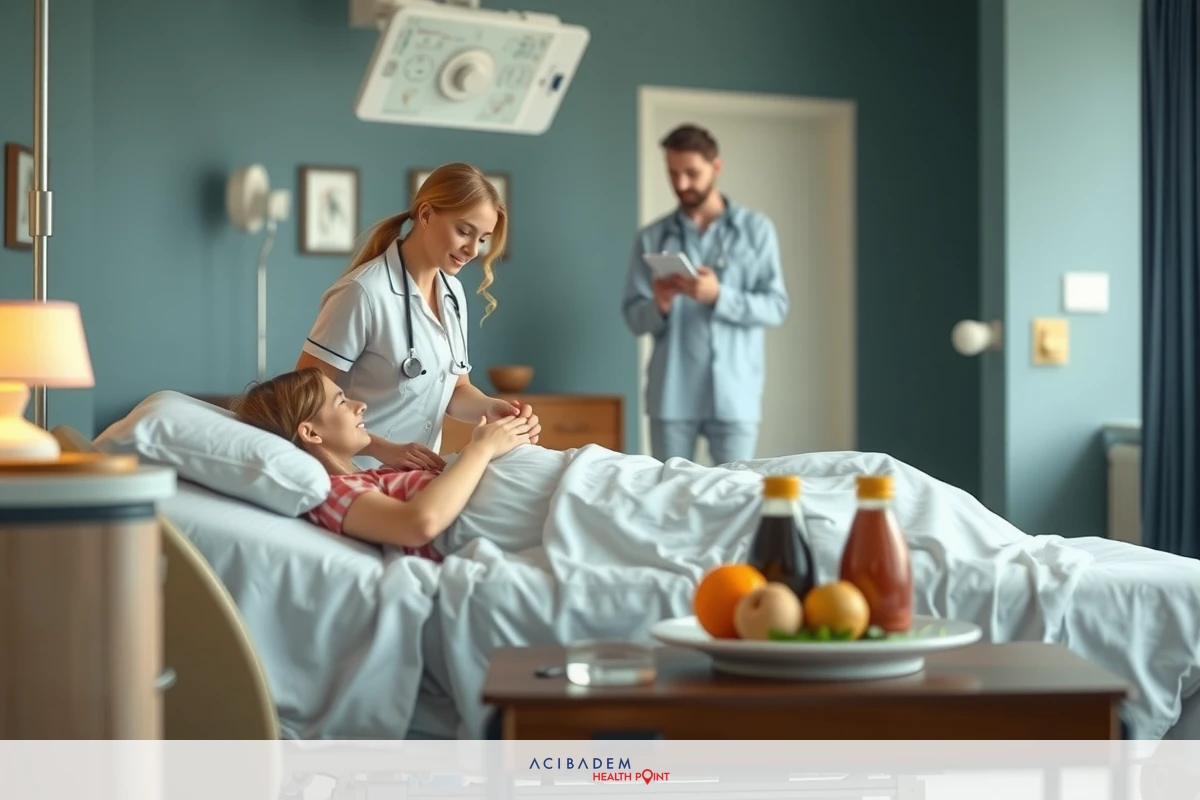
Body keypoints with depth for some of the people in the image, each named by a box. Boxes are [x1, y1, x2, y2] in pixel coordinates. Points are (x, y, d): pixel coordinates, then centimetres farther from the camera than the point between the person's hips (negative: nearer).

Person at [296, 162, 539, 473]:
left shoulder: (453, 293, 7)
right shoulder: (364, 291, -15)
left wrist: (492, 409, -6)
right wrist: (385, 449, -22)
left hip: (419, 471, 7)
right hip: (359, 473, -6)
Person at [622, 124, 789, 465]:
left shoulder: (756, 229, 5)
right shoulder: (651, 238, 8)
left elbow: (775, 307, -1)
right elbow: (634, 317, 6)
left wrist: (718, 296, -16)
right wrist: (659, 306, -16)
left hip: (734, 394, -1)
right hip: (671, 396, 1)